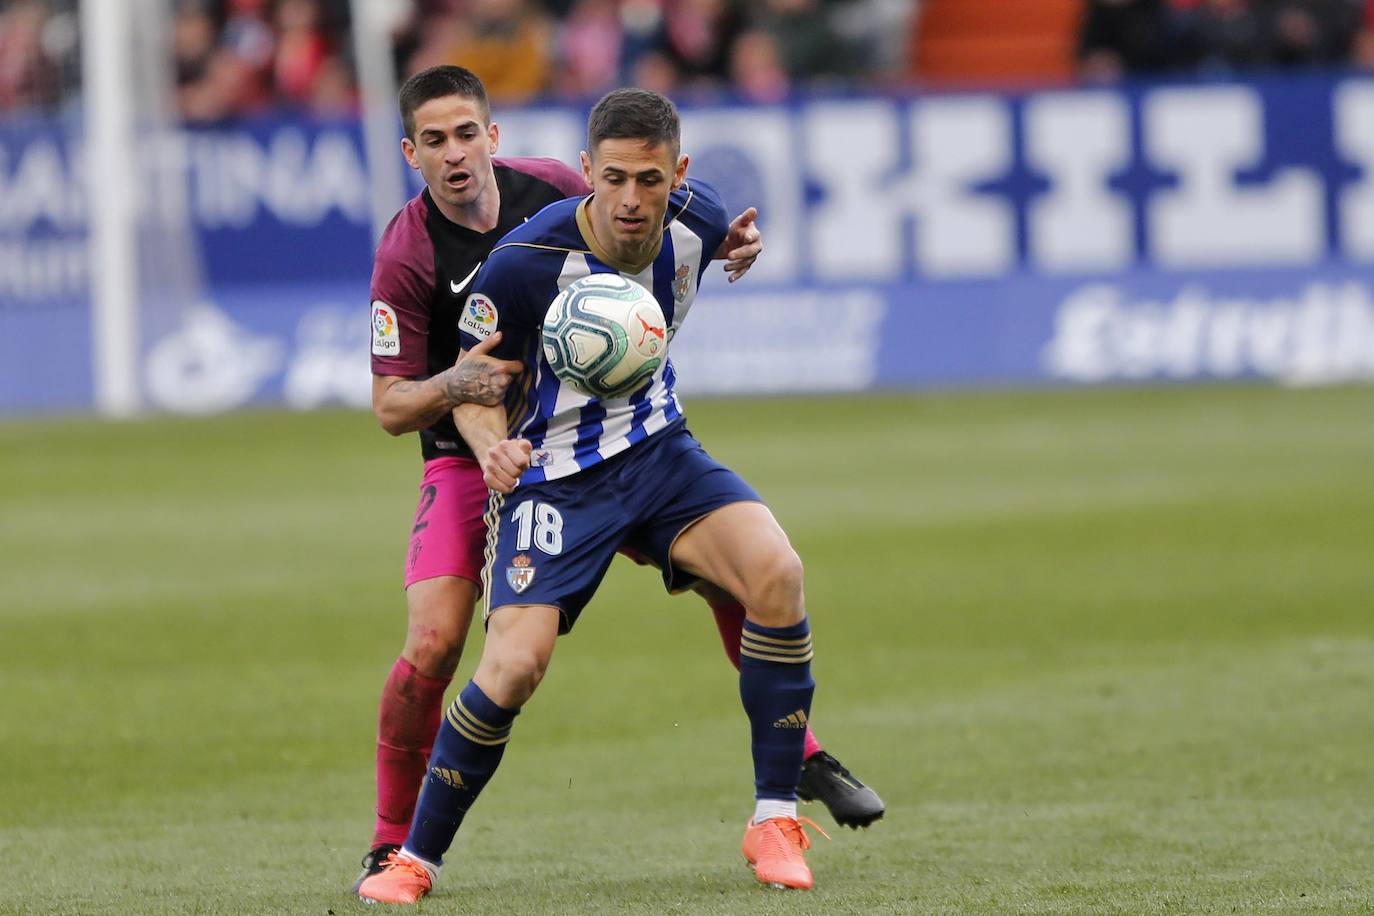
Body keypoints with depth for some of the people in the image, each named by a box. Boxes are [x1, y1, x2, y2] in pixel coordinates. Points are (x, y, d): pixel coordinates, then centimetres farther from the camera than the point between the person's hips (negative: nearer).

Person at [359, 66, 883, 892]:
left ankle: (801, 757, 10)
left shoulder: (551, 187, -8)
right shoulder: (407, 254, -18)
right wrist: (453, 385, -37)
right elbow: (391, 406, -16)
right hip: (473, 459, -3)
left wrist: (724, 247, -9)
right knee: (432, 646, -19)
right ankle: (393, 845, 0)